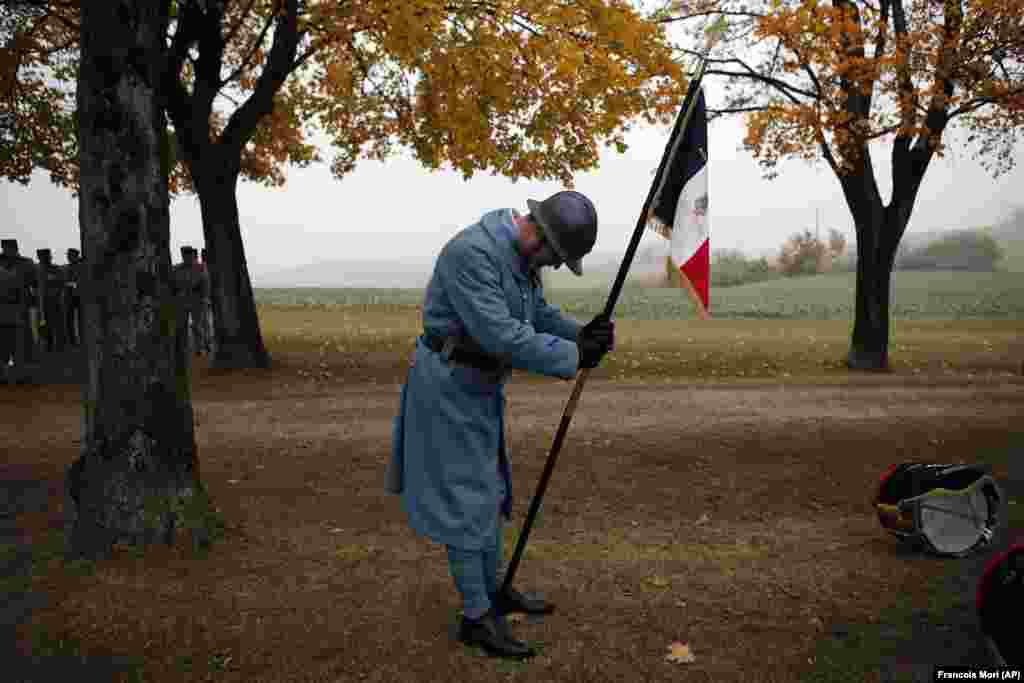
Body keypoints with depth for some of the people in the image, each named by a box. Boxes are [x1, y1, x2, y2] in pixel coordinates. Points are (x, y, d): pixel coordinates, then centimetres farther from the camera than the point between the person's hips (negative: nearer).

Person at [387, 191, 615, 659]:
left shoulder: (521, 253, 3)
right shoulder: (471, 252, -28)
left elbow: (539, 312, 11)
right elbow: (501, 335, -33)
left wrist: (582, 334, -7)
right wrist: (572, 357, -26)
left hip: (482, 386, 10)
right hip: (449, 386, -10)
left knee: (490, 491, 19)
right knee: (464, 500, -1)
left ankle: (494, 590, 36)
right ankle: (476, 617, 13)